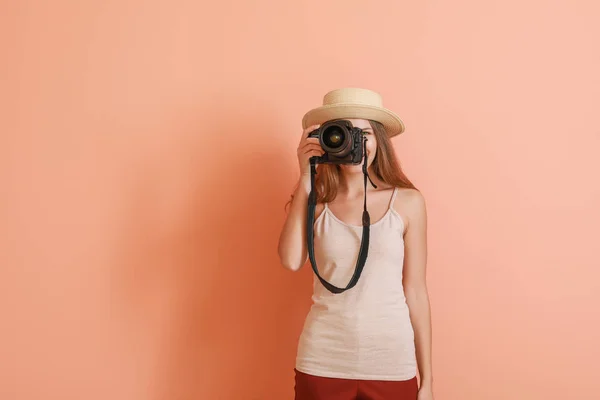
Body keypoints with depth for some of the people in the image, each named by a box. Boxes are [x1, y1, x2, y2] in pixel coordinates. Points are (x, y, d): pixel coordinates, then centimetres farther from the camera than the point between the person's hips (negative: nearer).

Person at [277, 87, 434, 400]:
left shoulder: (408, 201, -1)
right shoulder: (314, 202, 1)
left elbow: (415, 292, 1)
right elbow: (291, 261, -17)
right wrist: (305, 179, -11)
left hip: (392, 363, 0)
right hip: (322, 362, 0)